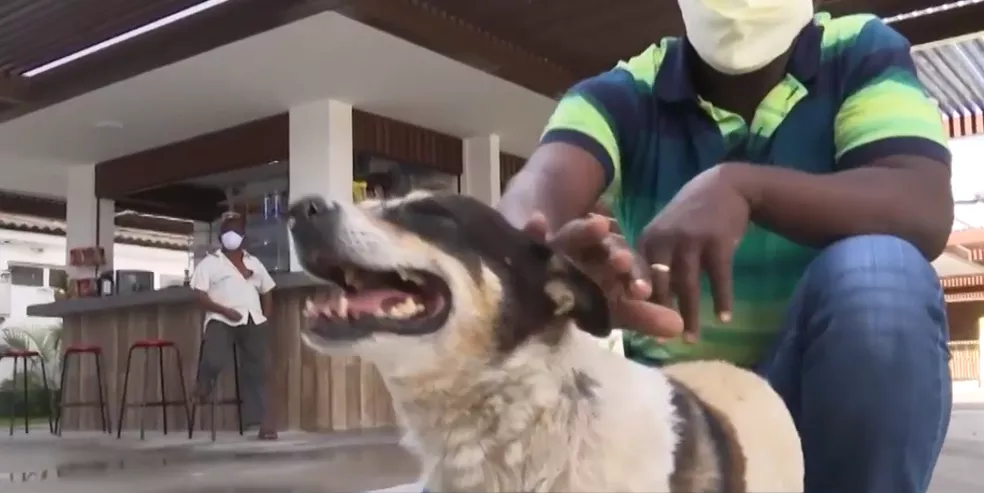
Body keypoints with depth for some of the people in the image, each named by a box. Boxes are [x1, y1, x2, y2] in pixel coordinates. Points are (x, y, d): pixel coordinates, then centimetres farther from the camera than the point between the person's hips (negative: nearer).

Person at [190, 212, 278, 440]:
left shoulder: (254, 263, 21)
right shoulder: (209, 263, 8)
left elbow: (267, 293, 25)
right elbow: (201, 297, -2)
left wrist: (265, 318, 7)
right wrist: (225, 310, -16)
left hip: (253, 322, 4)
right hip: (221, 321, -4)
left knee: (255, 372, -2)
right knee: (213, 361, -28)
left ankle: (262, 421, 0)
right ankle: (204, 386, 7)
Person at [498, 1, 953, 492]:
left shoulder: (862, 56, -2)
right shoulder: (623, 93, -3)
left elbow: (926, 211, -19)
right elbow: (541, 187, -24)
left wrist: (742, 185, -36)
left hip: (828, 382, 0)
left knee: (876, 272, -29)